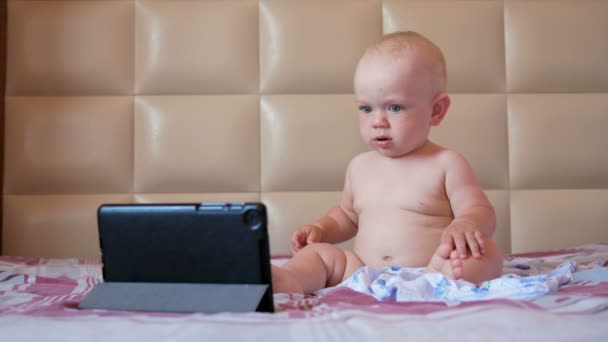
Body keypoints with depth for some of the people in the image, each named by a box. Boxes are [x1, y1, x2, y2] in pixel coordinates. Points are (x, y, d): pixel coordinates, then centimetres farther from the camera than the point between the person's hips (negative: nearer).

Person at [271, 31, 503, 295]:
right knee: (318, 253, -6)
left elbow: (483, 213, -3)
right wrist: (320, 228, 11)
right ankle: (287, 281, -35)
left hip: (427, 274, -4)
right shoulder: (360, 166, 16)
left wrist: (465, 224, -27)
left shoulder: (446, 164, 0)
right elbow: (347, 215, 32)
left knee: (489, 252, -26)